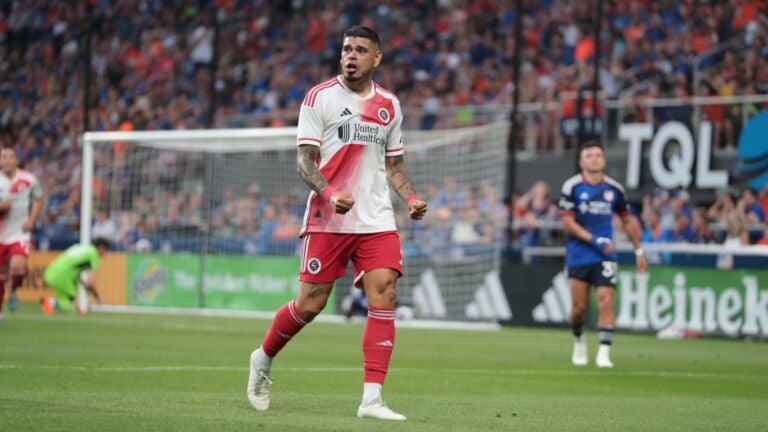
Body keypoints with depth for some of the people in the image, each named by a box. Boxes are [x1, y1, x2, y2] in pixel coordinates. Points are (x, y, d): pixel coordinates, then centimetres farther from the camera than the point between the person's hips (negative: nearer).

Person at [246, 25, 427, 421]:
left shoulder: (389, 105, 12)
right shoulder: (319, 97, -2)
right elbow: (304, 160, -6)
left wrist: (410, 198, 2)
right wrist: (329, 194, -23)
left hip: (377, 221, 4)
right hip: (327, 220, -3)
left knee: (384, 298, -11)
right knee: (310, 304, -2)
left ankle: (371, 399, -10)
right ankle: (263, 358, 27)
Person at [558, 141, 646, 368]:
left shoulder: (614, 189, 5)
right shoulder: (572, 186, -4)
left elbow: (627, 220, 18)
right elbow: (568, 222, -9)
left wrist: (638, 250, 15)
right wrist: (594, 240, -19)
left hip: (605, 256, 1)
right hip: (578, 255, -1)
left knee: (606, 302, -13)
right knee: (579, 307, 2)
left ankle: (604, 353, -13)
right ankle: (579, 341, 31)